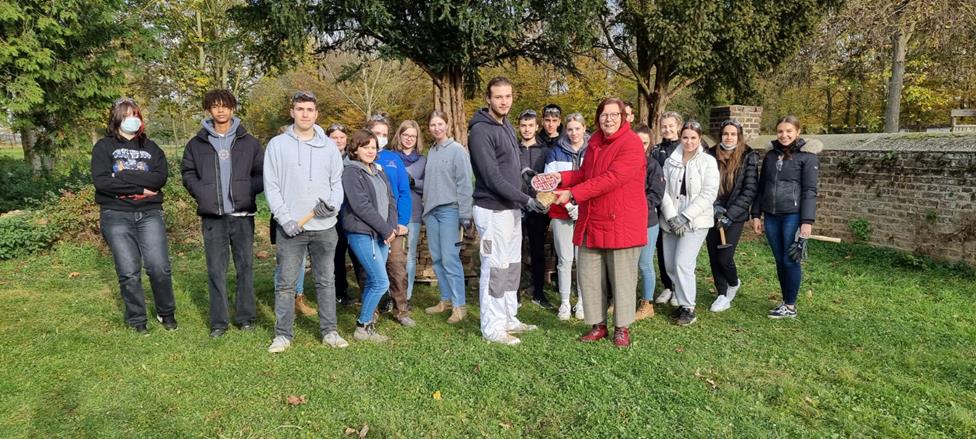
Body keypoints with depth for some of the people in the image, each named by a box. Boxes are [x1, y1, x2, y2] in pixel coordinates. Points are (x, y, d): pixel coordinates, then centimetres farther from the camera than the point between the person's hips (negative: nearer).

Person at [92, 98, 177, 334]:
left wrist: (122, 177, -10)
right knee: (129, 271, -1)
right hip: (116, 216, -1)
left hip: (149, 213, 1)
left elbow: (161, 177, -3)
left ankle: (167, 313, 14)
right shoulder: (104, 146, 6)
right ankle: (136, 320, 15)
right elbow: (100, 181, -8)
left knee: (159, 266, -7)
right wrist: (140, 186, -9)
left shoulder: (150, 147, 14)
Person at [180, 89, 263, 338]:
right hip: (212, 217, 1)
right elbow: (188, 174, 12)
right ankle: (219, 321, 13)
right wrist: (202, 194, -2)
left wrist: (248, 191, -8)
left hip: (242, 215, 0)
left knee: (245, 266, 6)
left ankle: (245, 316, 18)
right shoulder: (197, 144, 8)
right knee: (216, 269, 4)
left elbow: (261, 174, 7)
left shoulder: (249, 142, 6)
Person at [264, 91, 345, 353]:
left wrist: (334, 204, -11)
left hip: (325, 226, 2)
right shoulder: (277, 145, 2)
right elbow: (271, 186, -1)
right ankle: (283, 334, 15)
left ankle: (329, 331, 19)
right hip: (291, 227, -2)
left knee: (326, 281, 9)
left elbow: (337, 181, 10)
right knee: (286, 283, 3)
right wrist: (285, 219, -11)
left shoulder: (329, 146, 8)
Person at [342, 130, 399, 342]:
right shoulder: (351, 172, -8)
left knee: (372, 281, 12)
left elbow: (390, 199, 13)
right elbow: (361, 206, -15)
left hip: (382, 234, 8)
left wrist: (392, 227, -2)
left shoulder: (378, 170, 16)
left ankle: (367, 321, 23)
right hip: (362, 234, -7)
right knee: (381, 282, -9)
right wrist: (386, 230, -13)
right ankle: (363, 328, 3)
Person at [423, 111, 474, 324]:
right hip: (431, 211, 7)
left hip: (450, 210, -7)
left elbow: (465, 184, -10)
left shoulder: (457, 150, -6)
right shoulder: (431, 152, 14)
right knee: (437, 259, 10)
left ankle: (459, 305, -3)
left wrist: (465, 215, -14)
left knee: (450, 258, -10)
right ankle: (446, 299, 21)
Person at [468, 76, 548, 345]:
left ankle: (508, 319, 27)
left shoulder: (507, 126, 14)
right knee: (495, 269, -2)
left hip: (512, 208, 9)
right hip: (493, 210, -9)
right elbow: (492, 177, -21)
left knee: (512, 267, 15)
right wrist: (525, 200, -23)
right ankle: (492, 328, 8)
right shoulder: (481, 131, -15)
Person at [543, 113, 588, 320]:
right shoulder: (556, 153, 5)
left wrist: (581, 206, -9)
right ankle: (564, 303, 12)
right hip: (561, 213, 0)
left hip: (586, 213, 0)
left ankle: (582, 301, 15)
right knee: (565, 259, 2)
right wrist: (567, 205, -9)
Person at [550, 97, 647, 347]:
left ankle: (622, 328, 21)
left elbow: (611, 179, -23)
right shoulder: (595, 141, 11)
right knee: (588, 276, 10)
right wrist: (562, 178, 2)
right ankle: (598, 325, 25)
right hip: (591, 222, 7)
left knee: (622, 277, 4)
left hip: (621, 222, -7)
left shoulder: (631, 143, -13)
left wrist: (573, 194, -25)